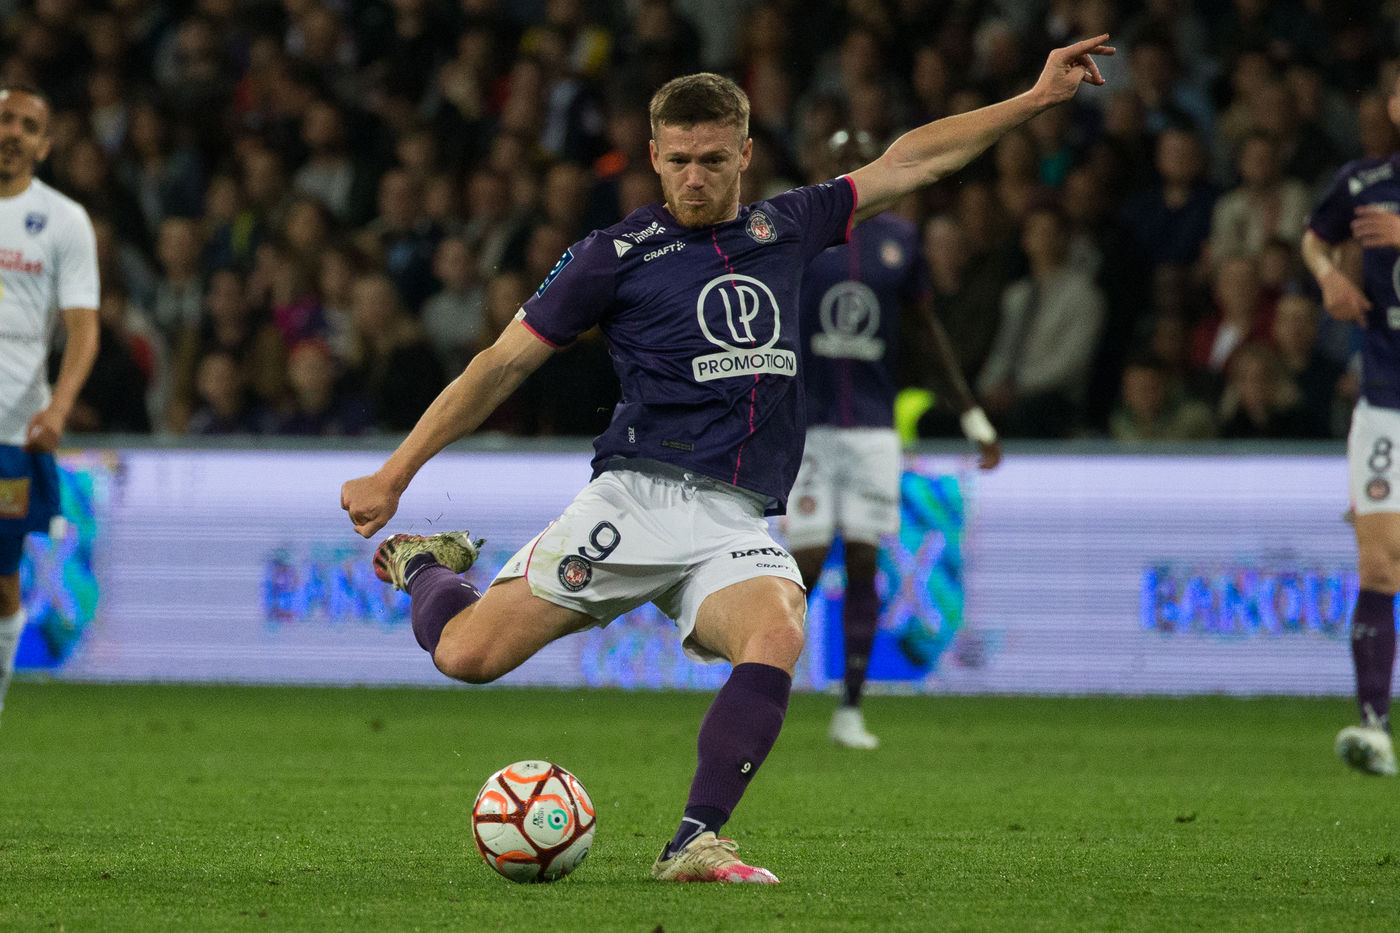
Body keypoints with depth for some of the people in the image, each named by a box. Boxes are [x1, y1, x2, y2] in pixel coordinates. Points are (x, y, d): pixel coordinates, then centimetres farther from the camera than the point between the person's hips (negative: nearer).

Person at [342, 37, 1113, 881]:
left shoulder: (785, 230, 16)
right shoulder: (617, 255, 4)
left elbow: (908, 162, 25)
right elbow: (504, 365, 7)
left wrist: (1038, 98, 25)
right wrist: (393, 476, 5)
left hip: (740, 523, 3)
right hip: (639, 498, -3)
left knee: (777, 636, -31)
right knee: (466, 655, -14)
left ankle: (695, 844, -33)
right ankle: (424, 566, 22)